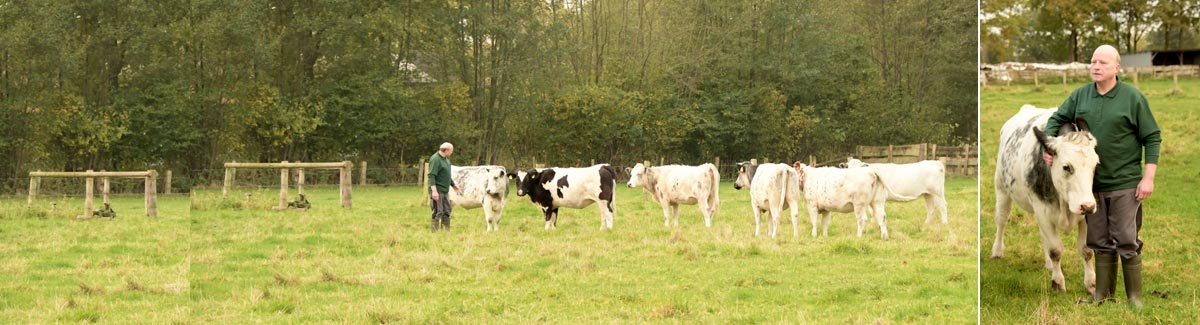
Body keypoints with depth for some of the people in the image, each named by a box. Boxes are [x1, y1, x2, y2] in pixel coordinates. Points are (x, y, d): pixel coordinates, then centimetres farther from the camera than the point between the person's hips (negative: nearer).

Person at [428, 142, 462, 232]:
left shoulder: (445, 159, 14)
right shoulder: (435, 159, -16)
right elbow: (431, 176, -22)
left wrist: (453, 185, 30)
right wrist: (434, 190, -28)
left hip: (445, 191, 10)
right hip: (438, 191, -10)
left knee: (447, 211, 12)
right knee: (438, 212, -8)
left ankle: (446, 231, 19)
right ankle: (434, 231, -3)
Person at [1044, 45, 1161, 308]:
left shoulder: (1133, 98, -6)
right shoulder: (1081, 95, 4)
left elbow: (1152, 138, -4)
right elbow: (1057, 119, 15)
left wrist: (1148, 177, -10)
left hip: (1124, 184, -4)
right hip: (1092, 183, 4)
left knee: (1127, 242, -2)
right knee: (1100, 242, 12)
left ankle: (1134, 297, 8)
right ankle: (1103, 293, 22)